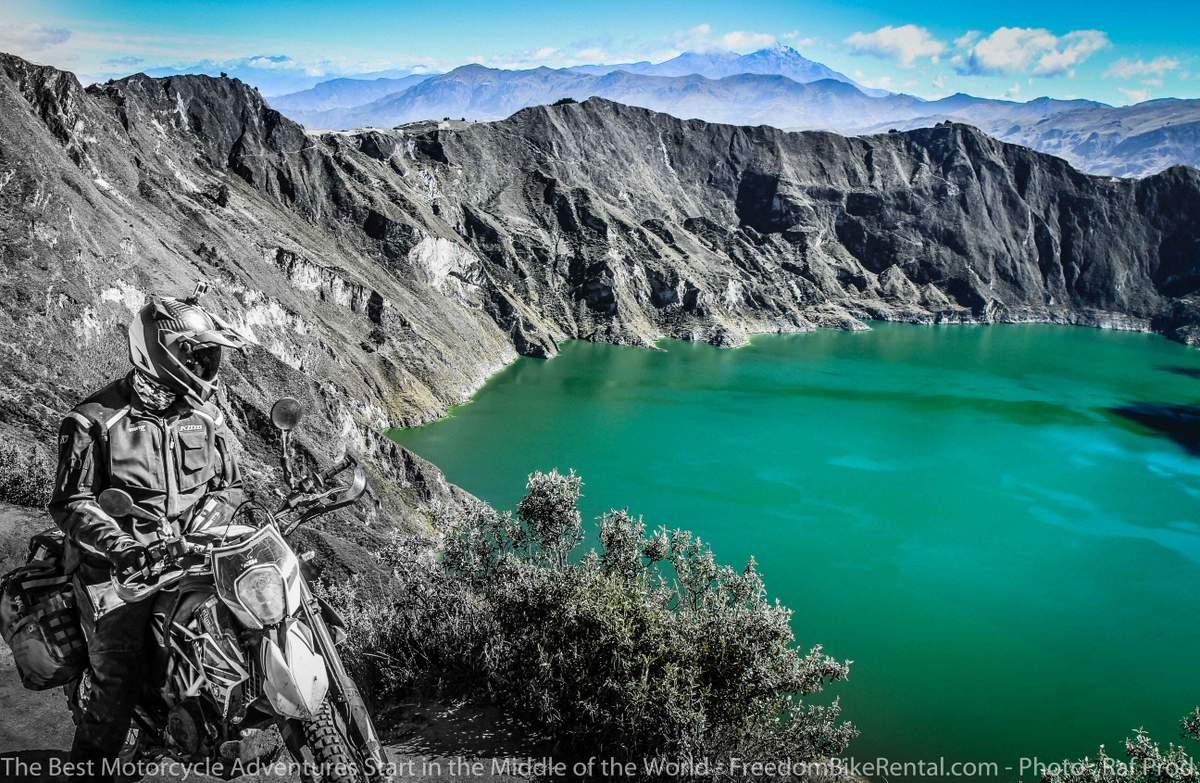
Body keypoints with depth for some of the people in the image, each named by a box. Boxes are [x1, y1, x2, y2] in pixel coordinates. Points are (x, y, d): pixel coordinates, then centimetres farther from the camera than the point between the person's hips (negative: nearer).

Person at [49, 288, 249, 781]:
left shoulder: (206, 417, 7)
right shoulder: (96, 420, -7)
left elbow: (228, 485, 14)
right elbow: (70, 503, -7)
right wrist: (119, 543, -21)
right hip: (114, 568, -4)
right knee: (116, 676, -10)